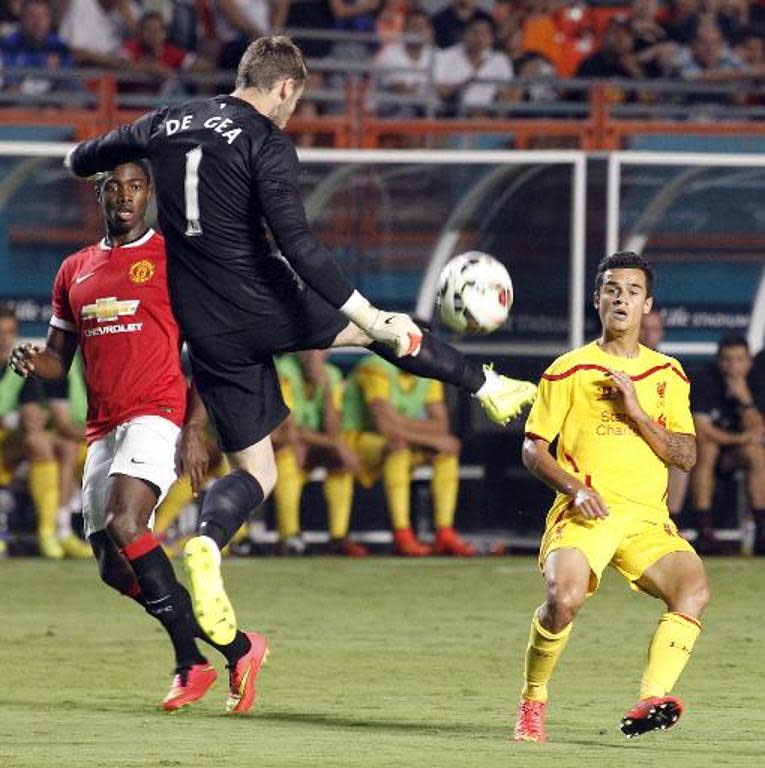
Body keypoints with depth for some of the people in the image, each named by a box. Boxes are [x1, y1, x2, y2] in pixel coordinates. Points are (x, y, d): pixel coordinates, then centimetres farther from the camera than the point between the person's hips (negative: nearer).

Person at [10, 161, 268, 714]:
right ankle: (192, 660, 16)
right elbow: (59, 360, 22)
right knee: (112, 565, 2)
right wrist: (32, 360, -3)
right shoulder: (75, 270, 19)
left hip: (155, 415, -7)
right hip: (102, 429, 7)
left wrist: (194, 429, -11)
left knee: (124, 528, -27)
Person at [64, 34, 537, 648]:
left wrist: (81, 159, 51)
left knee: (255, 472, 9)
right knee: (384, 331, 22)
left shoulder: (170, 123, 9)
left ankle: (208, 544, -20)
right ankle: (489, 387, 34)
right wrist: (368, 315, -21)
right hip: (263, 304, -5)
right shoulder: (268, 143, -10)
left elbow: (84, 159, 25)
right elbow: (297, 245, -20)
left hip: (208, 331, 5)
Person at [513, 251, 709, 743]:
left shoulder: (667, 375, 16)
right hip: (585, 514, -3)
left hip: (648, 517, 3)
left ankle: (651, 701, -33)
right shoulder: (570, 371, 7)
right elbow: (533, 449, 5)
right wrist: (575, 488, -13)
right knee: (564, 597, -30)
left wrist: (637, 413, -7)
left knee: (695, 589, -26)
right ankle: (533, 702, -5)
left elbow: (687, 457, 8)